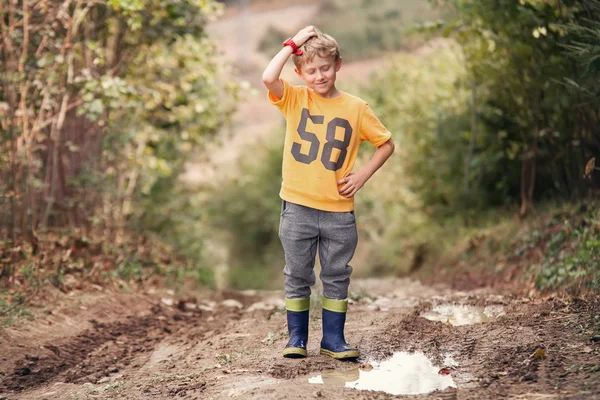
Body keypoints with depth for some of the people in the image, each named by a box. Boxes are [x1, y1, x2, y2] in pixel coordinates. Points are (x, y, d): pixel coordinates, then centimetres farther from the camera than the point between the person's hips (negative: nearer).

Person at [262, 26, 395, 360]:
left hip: (339, 210, 1)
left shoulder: (356, 107, 0)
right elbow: (269, 78, -21)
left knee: (337, 277, 9)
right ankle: (297, 337, 21)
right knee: (297, 276, 9)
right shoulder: (294, 99, -1)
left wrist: (362, 176, -3)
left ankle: (333, 338, 20)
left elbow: (387, 144, 9)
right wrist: (292, 43, -12)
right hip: (298, 207, 0)